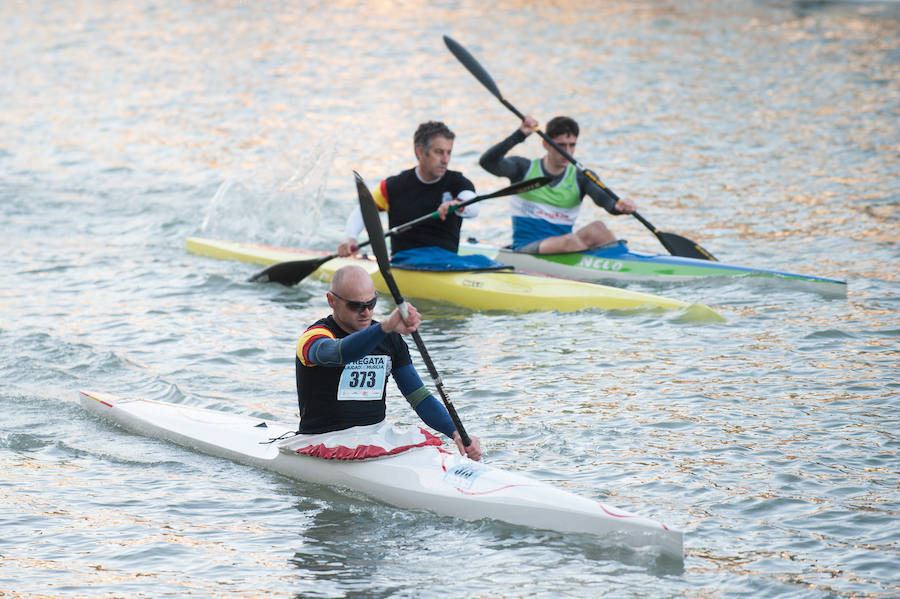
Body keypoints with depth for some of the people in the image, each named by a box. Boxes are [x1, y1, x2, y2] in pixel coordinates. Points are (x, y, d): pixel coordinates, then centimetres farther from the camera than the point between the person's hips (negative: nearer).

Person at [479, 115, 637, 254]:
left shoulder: (581, 178, 6)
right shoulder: (525, 169, 2)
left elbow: (605, 199, -13)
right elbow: (486, 162, -15)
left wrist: (619, 207, -38)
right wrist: (519, 135, -24)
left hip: (563, 249, 3)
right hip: (525, 249, -3)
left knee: (596, 228, -28)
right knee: (570, 241, -34)